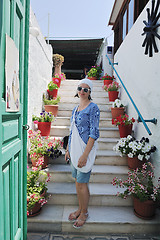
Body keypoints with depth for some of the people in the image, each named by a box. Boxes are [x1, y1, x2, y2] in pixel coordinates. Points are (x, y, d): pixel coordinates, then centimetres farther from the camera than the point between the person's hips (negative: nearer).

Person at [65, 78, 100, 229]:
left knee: (81, 183, 2)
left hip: (86, 148, -7)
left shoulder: (93, 108, -11)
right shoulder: (76, 109, 12)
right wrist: (68, 149, 17)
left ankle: (84, 213, 25)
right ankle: (80, 209, 35)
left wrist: (84, 155, -21)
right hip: (74, 149, 7)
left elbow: (94, 133, -16)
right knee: (77, 181, 16)